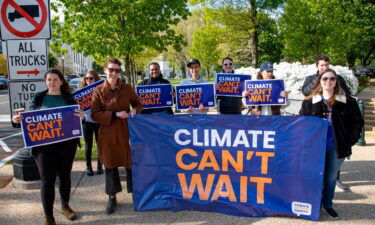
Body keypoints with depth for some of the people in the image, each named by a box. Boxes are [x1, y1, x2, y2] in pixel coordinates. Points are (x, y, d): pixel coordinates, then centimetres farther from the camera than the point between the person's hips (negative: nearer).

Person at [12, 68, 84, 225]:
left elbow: (77, 118, 6)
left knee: (65, 175, 14)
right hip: (44, 145, -1)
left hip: (66, 143, 1)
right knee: (47, 180, 1)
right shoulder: (38, 98, 5)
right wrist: (18, 120, -10)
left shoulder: (68, 98, 5)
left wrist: (81, 116, -17)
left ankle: (65, 206, 35)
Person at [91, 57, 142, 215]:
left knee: (131, 162, 7)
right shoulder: (98, 91, -3)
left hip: (126, 132, 0)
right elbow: (94, 114, -6)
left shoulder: (127, 88, -1)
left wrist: (134, 111, -12)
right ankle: (112, 198, 27)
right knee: (110, 164, 10)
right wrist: (115, 114, -18)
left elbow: (138, 104, 12)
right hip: (108, 133, 0)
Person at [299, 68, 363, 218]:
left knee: (331, 178, 14)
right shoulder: (309, 102, -1)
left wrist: (350, 140, -2)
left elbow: (358, 122, 6)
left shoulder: (348, 102, -1)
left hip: (337, 147, 1)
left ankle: (328, 205, 32)